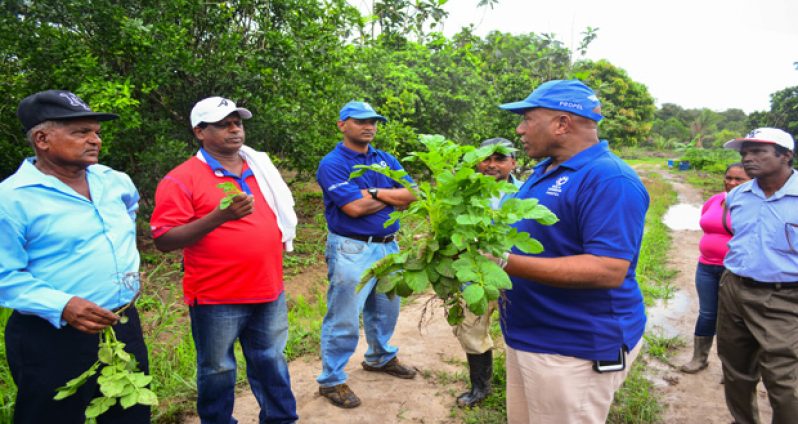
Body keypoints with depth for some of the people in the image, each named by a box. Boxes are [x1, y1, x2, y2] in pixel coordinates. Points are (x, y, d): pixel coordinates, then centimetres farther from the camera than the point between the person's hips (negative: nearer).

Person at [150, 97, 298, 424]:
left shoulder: (259, 167, 9)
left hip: (269, 291, 6)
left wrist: (277, 246, 15)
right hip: (217, 299, -5)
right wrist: (220, 216, -26)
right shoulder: (182, 179, -11)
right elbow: (163, 240, -17)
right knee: (217, 372, 12)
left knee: (271, 362, 19)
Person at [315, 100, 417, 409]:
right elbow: (355, 207, -21)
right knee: (343, 318, 0)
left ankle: (380, 358, 44)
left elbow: (411, 196, -2)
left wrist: (373, 193, -14)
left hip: (388, 246, 7)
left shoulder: (387, 160, 10)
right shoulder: (332, 163, -10)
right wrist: (392, 196, -6)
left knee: (386, 309, 21)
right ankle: (331, 381, 16)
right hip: (352, 250, -7)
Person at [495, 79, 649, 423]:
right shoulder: (545, 171, 11)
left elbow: (609, 271, -29)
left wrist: (505, 263, -31)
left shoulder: (608, 179, -20)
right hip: (528, 338, 9)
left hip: (574, 351, -9)